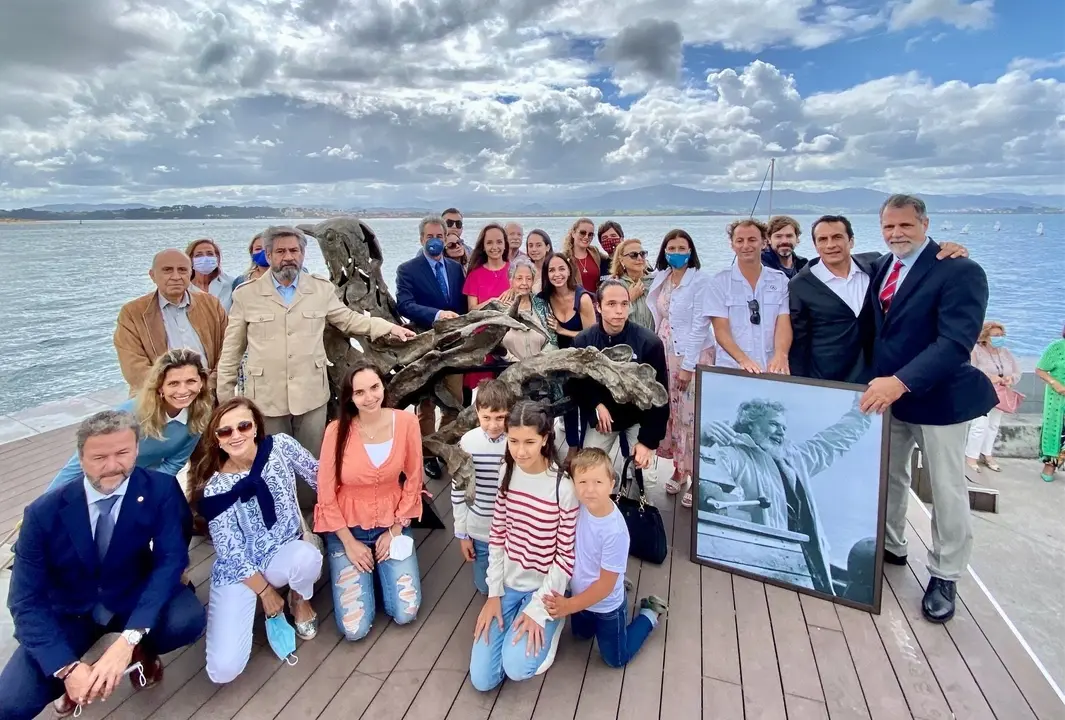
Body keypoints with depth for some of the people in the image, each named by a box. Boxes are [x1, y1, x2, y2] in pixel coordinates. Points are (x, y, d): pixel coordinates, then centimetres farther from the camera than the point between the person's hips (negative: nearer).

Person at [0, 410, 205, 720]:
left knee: (188, 619, -30)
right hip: (70, 612, 1)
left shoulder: (161, 490, -19)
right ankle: (79, 673, 14)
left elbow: (171, 560, -22)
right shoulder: (44, 512, -17)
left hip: (134, 599, 0)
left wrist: (128, 640, -34)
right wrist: (67, 668, -27)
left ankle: (141, 650, 5)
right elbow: (26, 600, -15)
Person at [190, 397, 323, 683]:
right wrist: (265, 591, -8)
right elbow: (230, 550, -11)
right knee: (223, 670, -14)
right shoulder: (215, 487, -16)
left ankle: (300, 599, 0)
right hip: (237, 569, -1)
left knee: (307, 556, -37)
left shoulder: (281, 446, -13)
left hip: (284, 553, 2)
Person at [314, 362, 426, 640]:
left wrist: (395, 531, -4)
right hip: (348, 527, -1)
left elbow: (413, 481, -3)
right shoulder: (337, 430, -19)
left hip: (392, 522, 2)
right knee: (354, 628, -5)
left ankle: (381, 569, 24)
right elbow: (326, 495, -10)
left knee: (405, 614, -5)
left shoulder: (406, 422, -14)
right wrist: (349, 543, -9)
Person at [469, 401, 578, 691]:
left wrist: (538, 608, -15)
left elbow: (566, 555, -15)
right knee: (481, 679, 1)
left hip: (543, 587, -4)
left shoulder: (563, 487, -23)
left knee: (516, 667, -20)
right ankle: (518, 618, 24)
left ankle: (549, 623, 9)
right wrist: (494, 593, -1)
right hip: (508, 583, 4)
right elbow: (497, 536, 1)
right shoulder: (507, 473, -7)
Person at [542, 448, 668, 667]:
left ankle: (649, 614, 35)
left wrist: (569, 606, -20)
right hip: (581, 592, 6)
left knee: (616, 659, 20)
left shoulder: (615, 531, -37)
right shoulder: (580, 505, -23)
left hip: (606, 606, -5)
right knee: (581, 635, 34)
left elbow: (605, 585, -26)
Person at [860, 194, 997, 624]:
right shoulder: (881, 267, 5)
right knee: (887, 477, 17)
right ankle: (889, 546, 37)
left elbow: (956, 343, -26)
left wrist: (901, 382, -36)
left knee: (946, 489, 8)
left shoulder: (960, 271, -16)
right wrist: (879, 382, -1)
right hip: (886, 392, 6)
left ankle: (944, 577, 24)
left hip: (939, 397, -6)